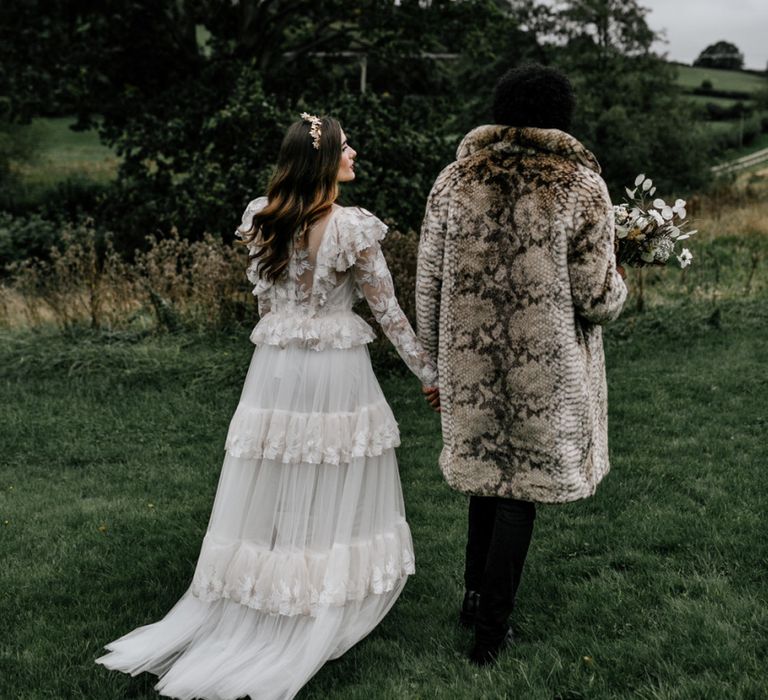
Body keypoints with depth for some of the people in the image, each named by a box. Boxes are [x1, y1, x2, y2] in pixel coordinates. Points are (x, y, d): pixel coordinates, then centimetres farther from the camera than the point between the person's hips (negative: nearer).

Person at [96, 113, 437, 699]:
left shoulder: (261, 218, 2)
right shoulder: (352, 227, -13)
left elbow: (264, 297, 11)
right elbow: (387, 310, -9)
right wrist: (429, 372, 1)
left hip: (274, 367, 5)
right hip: (335, 371, -5)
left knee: (273, 492, 14)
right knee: (332, 499, 7)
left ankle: (241, 608, 24)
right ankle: (321, 615, 15)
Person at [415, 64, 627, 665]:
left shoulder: (454, 180, 2)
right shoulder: (582, 186, -8)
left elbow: (428, 288, 4)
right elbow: (596, 299, -9)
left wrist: (437, 362, 14)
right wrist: (618, 286, 15)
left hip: (471, 367, 4)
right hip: (546, 372, -3)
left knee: (489, 472, 23)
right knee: (521, 490, 9)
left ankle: (475, 597, 36)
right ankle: (491, 630, 18)